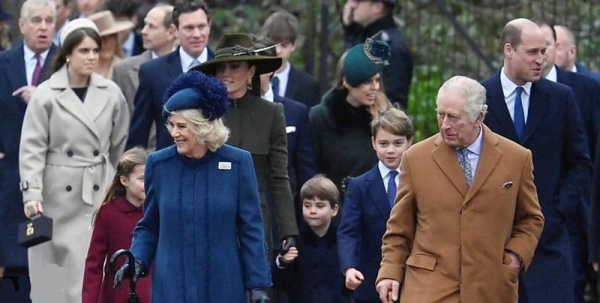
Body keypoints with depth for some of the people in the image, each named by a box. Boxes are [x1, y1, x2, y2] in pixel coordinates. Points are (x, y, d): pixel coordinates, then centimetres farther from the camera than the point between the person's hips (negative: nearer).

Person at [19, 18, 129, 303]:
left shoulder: (111, 93, 3)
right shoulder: (46, 94, -5)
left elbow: (120, 144, 11)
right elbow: (32, 148, -6)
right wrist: (32, 194, -14)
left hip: (98, 193, 2)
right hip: (58, 194, -2)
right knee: (51, 271, 2)